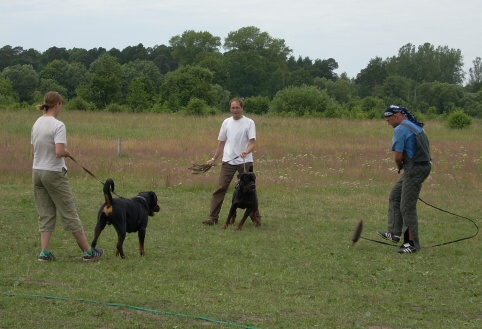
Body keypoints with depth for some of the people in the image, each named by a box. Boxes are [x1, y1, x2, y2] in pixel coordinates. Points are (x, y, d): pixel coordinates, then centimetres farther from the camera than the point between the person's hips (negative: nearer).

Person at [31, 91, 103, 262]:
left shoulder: (36, 124, 5)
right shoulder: (58, 125, -17)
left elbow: (33, 151, 10)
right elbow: (60, 152, -25)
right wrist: (68, 153, -5)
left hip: (37, 172, 6)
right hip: (54, 174, -6)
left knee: (45, 214, 12)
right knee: (69, 214, 2)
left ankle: (44, 252, 5)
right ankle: (88, 251, 10)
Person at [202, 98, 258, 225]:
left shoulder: (249, 123, -3)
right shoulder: (226, 122, 8)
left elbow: (253, 143, -10)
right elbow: (221, 143, 17)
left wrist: (246, 152, -29)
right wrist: (214, 159, 16)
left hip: (245, 161, -2)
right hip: (228, 161, 3)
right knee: (220, 188, -4)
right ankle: (213, 217, -4)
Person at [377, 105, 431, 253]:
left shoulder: (400, 129, -14)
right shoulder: (415, 126, 16)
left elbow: (398, 156, -17)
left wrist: (399, 167, 5)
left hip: (414, 169, -10)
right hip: (423, 165, 10)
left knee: (407, 206, -3)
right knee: (395, 196, 18)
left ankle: (412, 243, 2)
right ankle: (394, 233, 20)